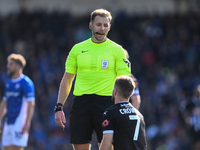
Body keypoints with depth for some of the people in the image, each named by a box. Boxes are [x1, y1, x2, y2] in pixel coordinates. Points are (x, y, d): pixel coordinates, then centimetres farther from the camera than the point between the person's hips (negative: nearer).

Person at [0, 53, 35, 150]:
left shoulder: (26, 83, -9)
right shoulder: (8, 83, 16)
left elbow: (31, 104, -14)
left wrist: (27, 124, -21)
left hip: (20, 122, -8)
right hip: (8, 122, 8)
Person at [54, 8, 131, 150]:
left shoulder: (117, 50, 3)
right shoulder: (77, 49, 10)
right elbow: (67, 80, 14)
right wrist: (59, 107, 5)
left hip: (106, 102, -2)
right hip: (81, 100, 2)